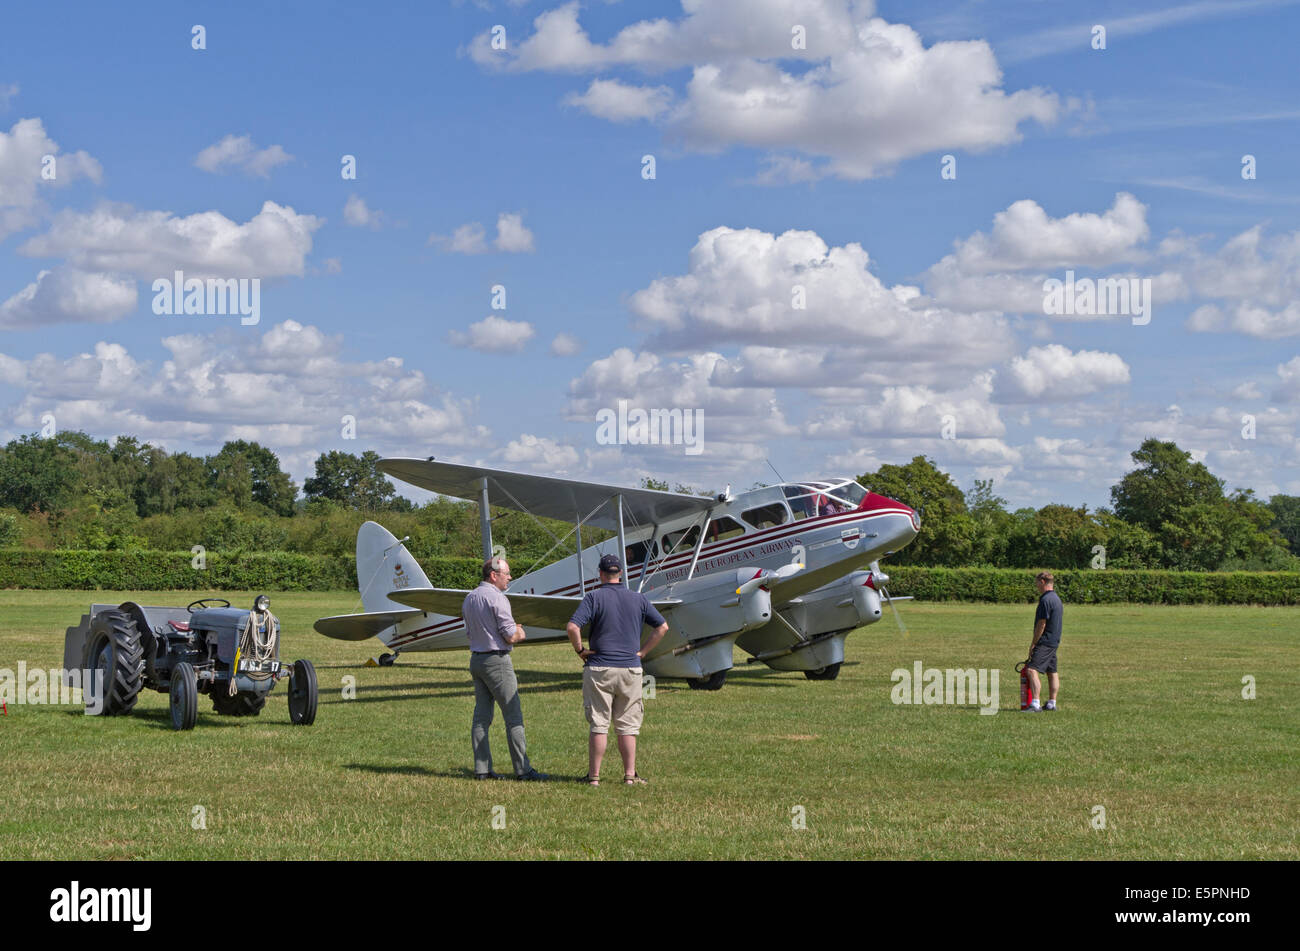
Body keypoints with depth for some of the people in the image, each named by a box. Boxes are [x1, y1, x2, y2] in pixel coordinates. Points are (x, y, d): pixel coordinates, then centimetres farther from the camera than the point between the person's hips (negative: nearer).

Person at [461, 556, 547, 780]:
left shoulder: (469, 598, 13)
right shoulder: (497, 598, -15)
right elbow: (511, 636, -17)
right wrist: (520, 633, 6)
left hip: (476, 659, 9)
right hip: (496, 660, -9)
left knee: (481, 715, 8)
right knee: (513, 716, -5)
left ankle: (482, 768, 8)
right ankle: (522, 769, -5)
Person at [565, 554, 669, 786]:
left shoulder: (594, 597, -5)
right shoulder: (638, 599, 6)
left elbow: (572, 627, -17)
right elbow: (662, 627, 10)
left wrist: (580, 650, -2)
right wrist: (643, 651, 12)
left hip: (599, 669, -2)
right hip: (630, 669, 2)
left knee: (598, 725, 2)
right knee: (627, 726, 9)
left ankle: (594, 775, 5)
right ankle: (630, 775, 9)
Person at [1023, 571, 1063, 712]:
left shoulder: (1046, 600, -17)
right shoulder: (1056, 598, 14)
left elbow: (1042, 624, -19)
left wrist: (1033, 643, -13)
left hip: (1045, 642, -11)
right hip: (1054, 642, 11)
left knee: (1032, 670, -17)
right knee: (1052, 673, 15)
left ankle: (1035, 704, -26)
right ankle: (1052, 703, 21)